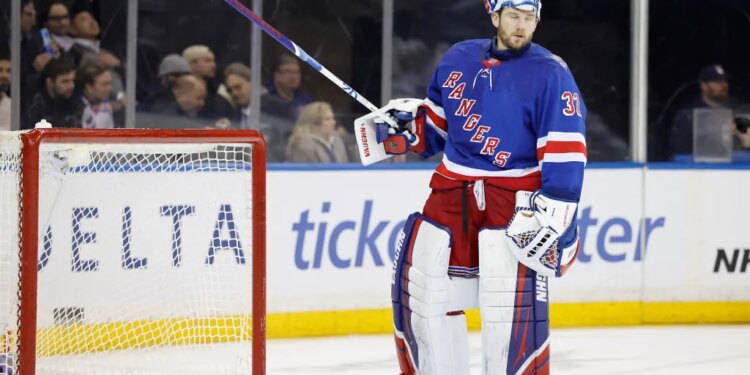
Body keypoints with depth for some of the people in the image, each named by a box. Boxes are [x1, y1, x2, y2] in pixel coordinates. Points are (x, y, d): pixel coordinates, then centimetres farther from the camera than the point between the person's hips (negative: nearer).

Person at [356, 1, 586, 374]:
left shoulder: (549, 73, -8)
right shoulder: (458, 59, 9)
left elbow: (566, 150, -13)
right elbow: (436, 122, 24)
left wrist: (553, 213, -20)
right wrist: (407, 122, 4)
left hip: (515, 197, -5)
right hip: (453, 190, 5)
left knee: (512, 301, -18)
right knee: (420, 284, 5)